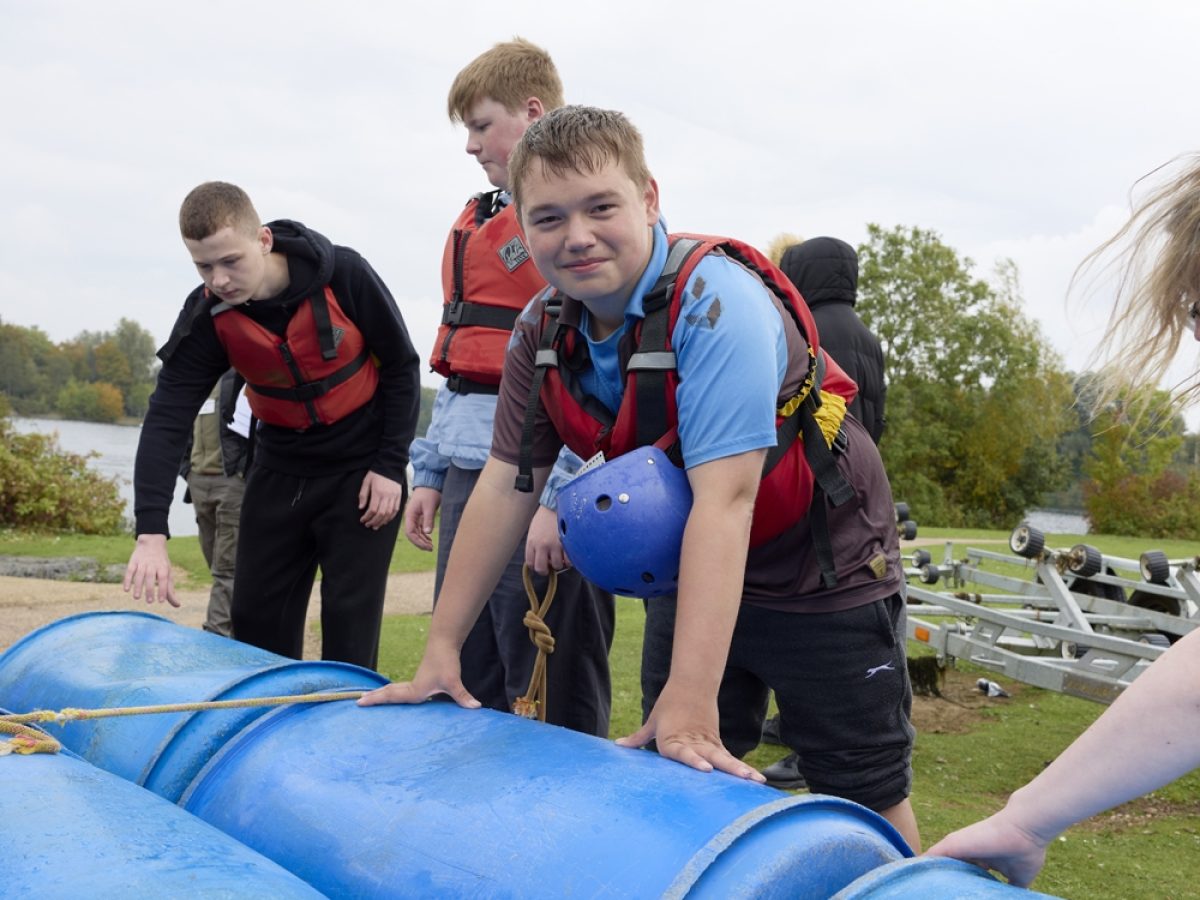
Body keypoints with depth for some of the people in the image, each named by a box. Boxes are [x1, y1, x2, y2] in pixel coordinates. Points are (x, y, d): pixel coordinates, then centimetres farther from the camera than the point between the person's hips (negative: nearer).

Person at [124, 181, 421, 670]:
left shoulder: (343, 275, -22)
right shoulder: (207, 315, -15)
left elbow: (401, 366, -9)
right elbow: (167, 418, -21)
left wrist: (390, 467, -11)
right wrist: (150, 532, -31)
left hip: (362, 471, -3)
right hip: (279, 470, 4)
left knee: (350, 619, -4)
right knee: (255, 617, 6)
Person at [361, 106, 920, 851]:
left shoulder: (715, 305, -29)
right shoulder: (544, 329, -8)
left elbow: (723, 496, -36)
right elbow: (506, 486, -4)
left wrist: (692, 697, -40)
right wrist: (441, 649, -5)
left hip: (824, 577, -5)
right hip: (692, 574, 6)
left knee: (866, 801, 2)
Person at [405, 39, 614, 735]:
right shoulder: (481, 220, 19)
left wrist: (559, 497, -21)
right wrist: (430, 475, 20)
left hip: (540, 484, -9)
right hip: (468, 478, 9)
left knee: (553, 704, 0)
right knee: (468, 684, 16)